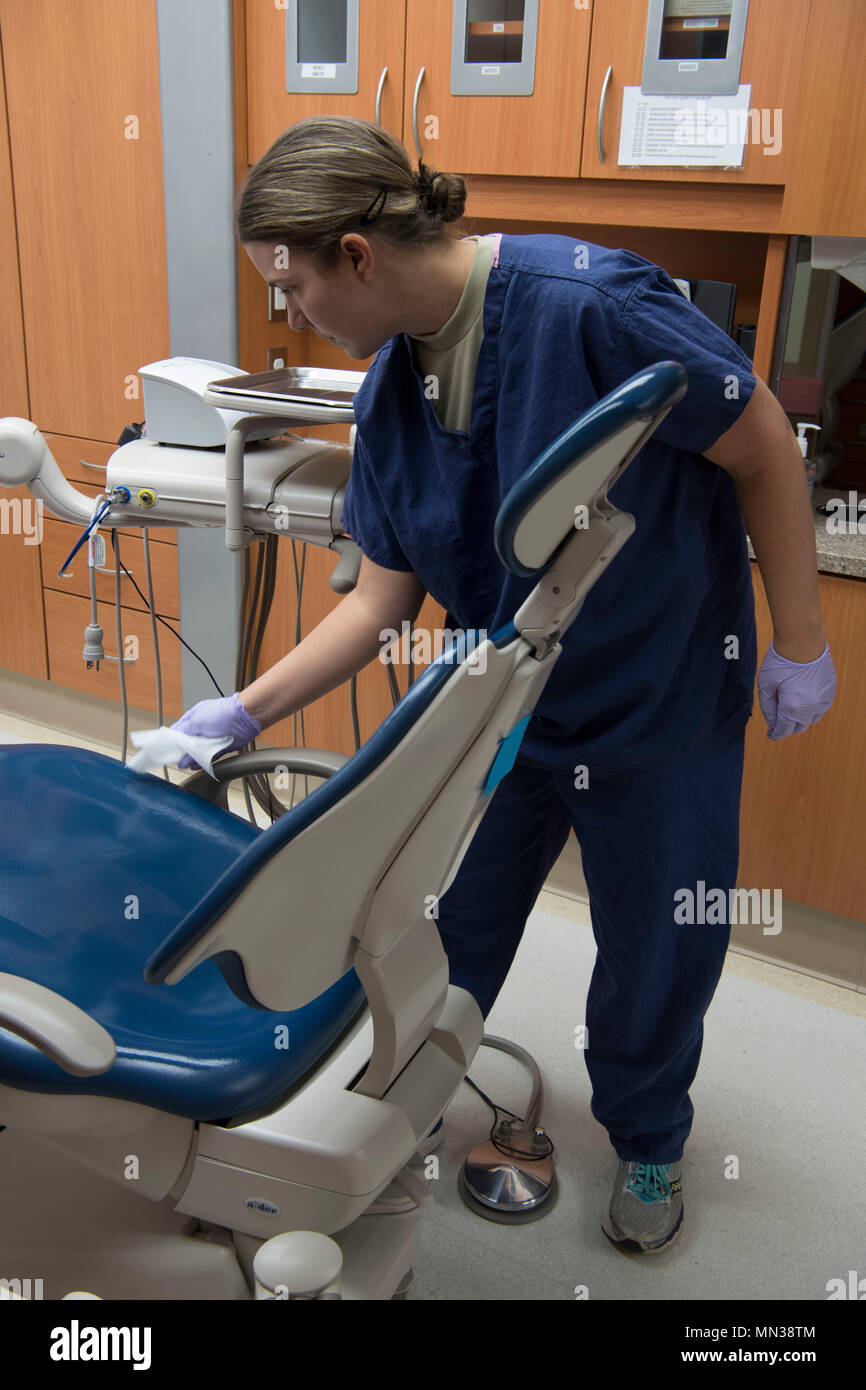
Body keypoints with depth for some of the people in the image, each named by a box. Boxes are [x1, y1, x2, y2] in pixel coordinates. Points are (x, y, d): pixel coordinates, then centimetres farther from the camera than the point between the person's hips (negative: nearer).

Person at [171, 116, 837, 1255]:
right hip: (499, 706, 5)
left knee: (657, 955, 15)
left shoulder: (587, 304, -27)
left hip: (661, 705, -4)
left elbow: (762, 448, -18)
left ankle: (647, 1141, 46)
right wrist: (246, 713, -2)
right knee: (448, 934, 17)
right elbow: (383, 596, 0)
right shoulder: (389, 391, -5)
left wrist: (800, 645, -12)